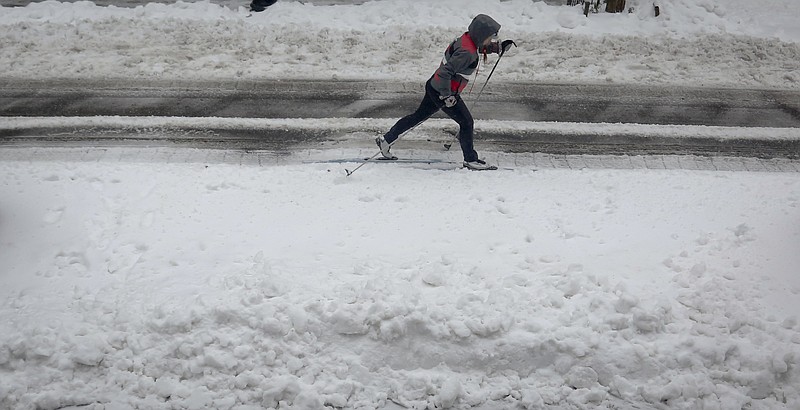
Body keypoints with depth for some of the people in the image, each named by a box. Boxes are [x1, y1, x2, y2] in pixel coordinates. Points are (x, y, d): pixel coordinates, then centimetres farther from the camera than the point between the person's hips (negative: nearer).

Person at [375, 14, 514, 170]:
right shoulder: (467, 53, -26)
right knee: (466, 122, 2)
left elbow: (482, 47, 26)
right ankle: (470, 160, 14)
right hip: (442, 91, -10)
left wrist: (499, 47, 12)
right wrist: (447, 96, -22)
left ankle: (386, 140, 28)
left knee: (419, 116, 19)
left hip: (434, 87, 10)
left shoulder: (466, 39, 3)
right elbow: (445, 72, -31)